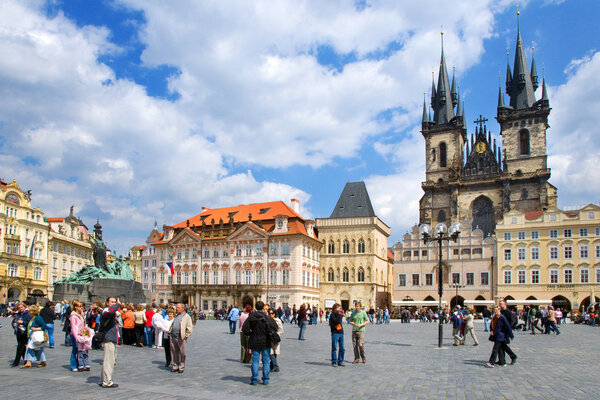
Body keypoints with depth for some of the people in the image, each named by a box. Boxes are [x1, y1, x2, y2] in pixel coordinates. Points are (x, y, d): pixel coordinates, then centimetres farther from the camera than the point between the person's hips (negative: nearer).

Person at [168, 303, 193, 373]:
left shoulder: (186, 316, -2)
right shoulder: (175, 316, 18)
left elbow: (189, 328, -5)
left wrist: (185, 336, -10)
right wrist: (170, 332, 14)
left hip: (180, 338, -6)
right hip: (172, 337, 6)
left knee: (182, 353, 2)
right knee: (174, 353, 9)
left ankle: (181, 367, 12)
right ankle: (175, 366, 20)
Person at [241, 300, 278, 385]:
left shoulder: (251, 317, -5)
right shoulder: (267, 317, -10)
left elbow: (244, 329, -8)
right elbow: (275, 327, -13)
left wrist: (251, 334, 7)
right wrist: (269, 334, 4)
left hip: (254, 342, 1)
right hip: (265, 342, -1)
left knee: (255, 360, 8)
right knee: (266, 361, 8)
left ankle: (254, 379, 8)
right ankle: (265, 380, 9)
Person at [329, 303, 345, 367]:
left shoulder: (340, 315, 15)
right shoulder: (332, 315, -4)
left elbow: (340, 321, 9)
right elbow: (336, 321, -17)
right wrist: (339, 314, -13)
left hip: (341, 333, 6)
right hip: (335, 333, -6)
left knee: (342, 348, 8)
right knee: (334, 348, -3)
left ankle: (340, 361, 19)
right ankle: (334, 362, 6)